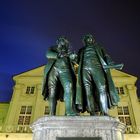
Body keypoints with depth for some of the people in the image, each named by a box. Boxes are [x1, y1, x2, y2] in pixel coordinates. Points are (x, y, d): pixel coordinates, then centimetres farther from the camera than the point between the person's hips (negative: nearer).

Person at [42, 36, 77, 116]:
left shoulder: (68, 52, 30)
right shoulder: (53, 48, 25)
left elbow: (72, 63, 18)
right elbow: (48, 54, 3)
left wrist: (73, 58, -4)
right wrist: (59, 55, -10)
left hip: (65, 71, 1)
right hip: (53, 70, -1)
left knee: (69, 87, -25)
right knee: (52, 92, -13)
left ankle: (70, 112, -38)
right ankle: (52, 115, -18)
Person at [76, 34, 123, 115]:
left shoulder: (98, 47, 30)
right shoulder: (82, 50, 33)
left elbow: (106, 56, 15)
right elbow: (78, 61, 23)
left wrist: (111, 64, -4)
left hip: (97, 67, -1)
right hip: (85, 69, 1)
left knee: (102, 89, -20)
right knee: (88, 92, -16)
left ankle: (105, 114, -29)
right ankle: (93, 115, -23)